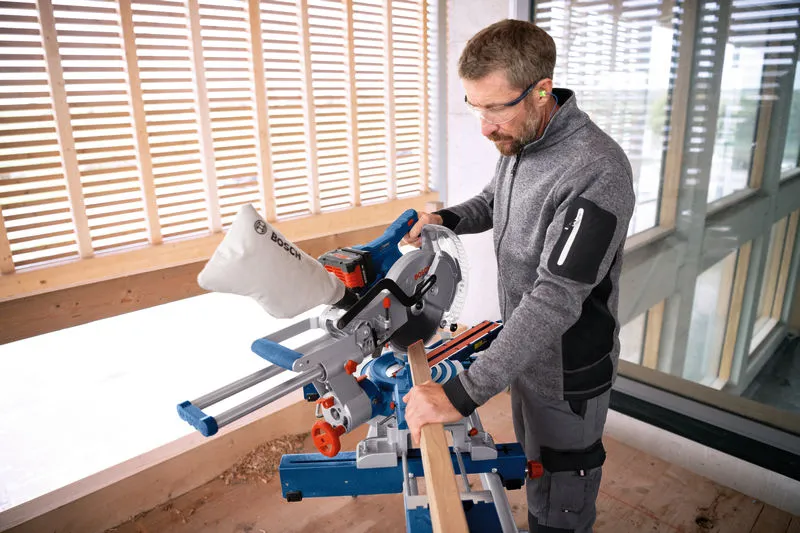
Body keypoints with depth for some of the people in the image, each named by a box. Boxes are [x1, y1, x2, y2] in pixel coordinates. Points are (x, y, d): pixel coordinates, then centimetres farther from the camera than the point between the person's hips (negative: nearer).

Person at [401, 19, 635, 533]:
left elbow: (556, 299, -35)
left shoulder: (596, 172, -30)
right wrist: (447, 219, -2)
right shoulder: (518, 143, -2)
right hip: (525, 349, 8)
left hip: (567, 374, -8)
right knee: (535, 466, 28)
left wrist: (464, 393, -37)